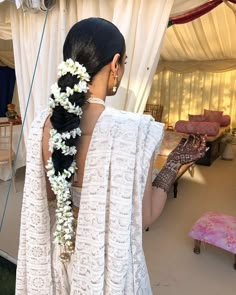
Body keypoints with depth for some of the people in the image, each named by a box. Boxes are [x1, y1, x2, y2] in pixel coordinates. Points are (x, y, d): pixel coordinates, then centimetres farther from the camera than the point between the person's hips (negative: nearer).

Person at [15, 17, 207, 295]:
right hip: (108, 256, -3)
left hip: (59, 250, 4)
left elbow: (47, 197, 1)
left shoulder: (44, 123, -13)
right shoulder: (133, 130, -29)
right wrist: (175, 162, -9)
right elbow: (143, 217, -18)